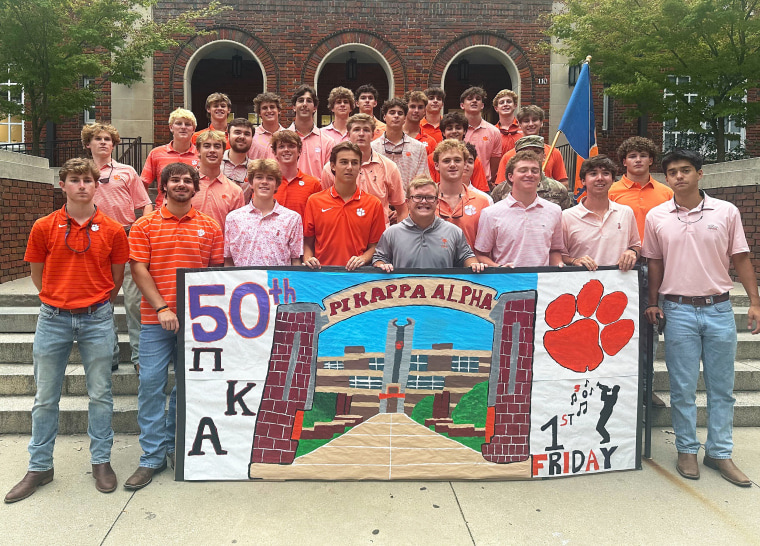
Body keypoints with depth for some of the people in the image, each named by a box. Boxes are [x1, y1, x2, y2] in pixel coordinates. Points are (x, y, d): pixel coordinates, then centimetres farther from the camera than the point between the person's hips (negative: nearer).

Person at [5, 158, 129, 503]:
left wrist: (96, 304, 7)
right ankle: (39, 467, 24)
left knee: (100, 394, 7)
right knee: (45, 397, 9)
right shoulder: (44, 227, 0)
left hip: (97, 319, -1)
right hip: (53, 319, 1)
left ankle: (101, 462, 21)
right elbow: (37, 275, 9)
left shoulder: (112, 230, -2)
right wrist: (60, 301, 8)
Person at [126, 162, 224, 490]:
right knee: (151, 384, -2)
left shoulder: (209, 227, 7)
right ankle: (152, 457, 8)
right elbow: (138, 269, -3)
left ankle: (175, 445, 27)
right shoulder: (144, 226, 4)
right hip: (156, 319, -1)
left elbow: (217, 271, 9)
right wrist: (162, 308, -12)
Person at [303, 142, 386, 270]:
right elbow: (308, 243, 14)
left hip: (357, 273, -1)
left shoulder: (374, 204, 7)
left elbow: (374, 245, 9)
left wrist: (363, 258, -9)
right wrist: (308, 259, -5)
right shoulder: (314, 201, 9)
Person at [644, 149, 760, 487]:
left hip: (719, 308, 1)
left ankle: (720, 453, 21)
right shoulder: (656, 217, 2)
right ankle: (687, 450, 20)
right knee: (682, 387, 5)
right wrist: (653, 304, 4)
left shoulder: (726, 212, 1)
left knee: (722, 387, 8)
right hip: (678, 310, -1)